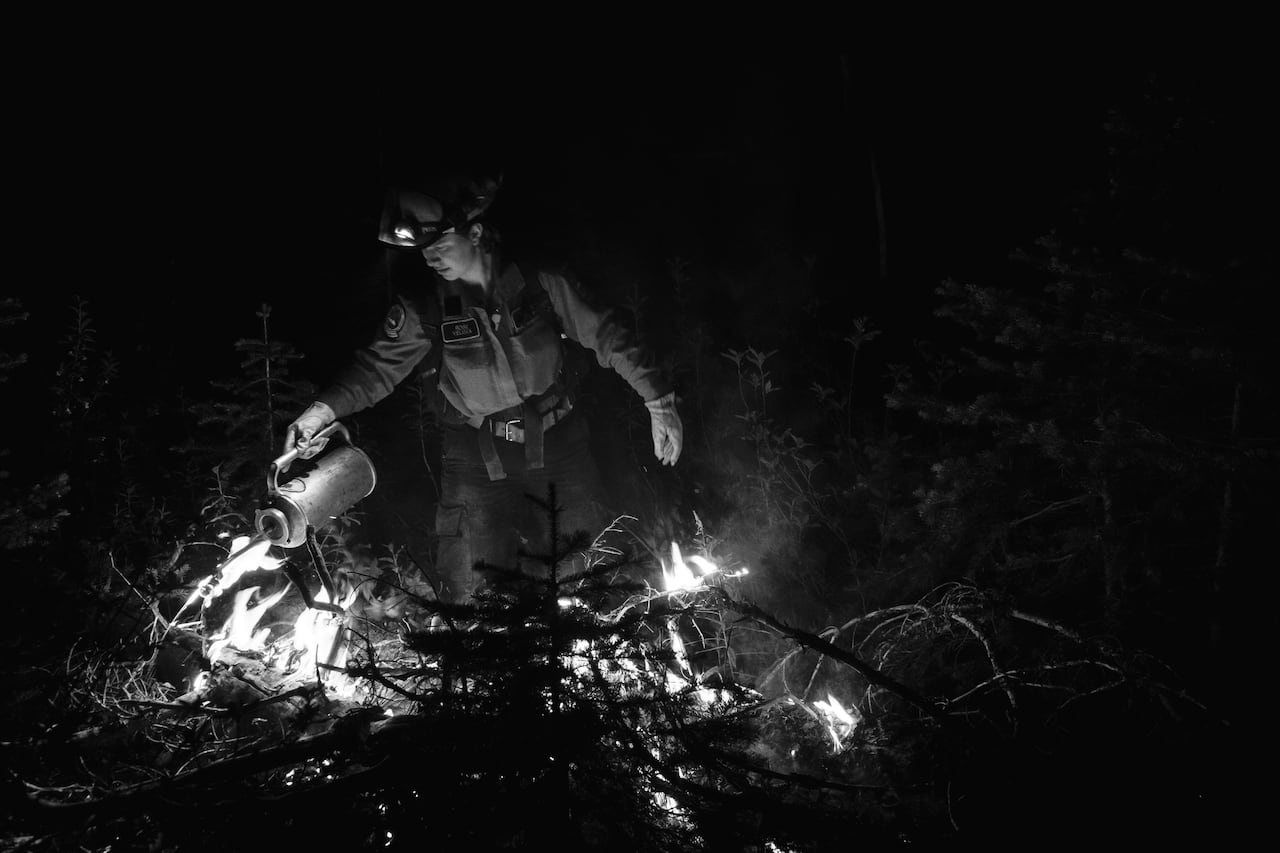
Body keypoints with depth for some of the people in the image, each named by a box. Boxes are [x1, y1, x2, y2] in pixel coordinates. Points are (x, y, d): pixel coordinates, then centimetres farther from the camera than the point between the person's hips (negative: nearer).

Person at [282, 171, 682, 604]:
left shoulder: (541, 286, -10)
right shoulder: (425, 309, -7)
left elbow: (608, 337, -4)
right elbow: (380, 365, -10)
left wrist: (659, 403, -5)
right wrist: (325, 409, -27)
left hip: (558, 446, 0)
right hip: (478, 460, 0)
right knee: (471, 590, -4)